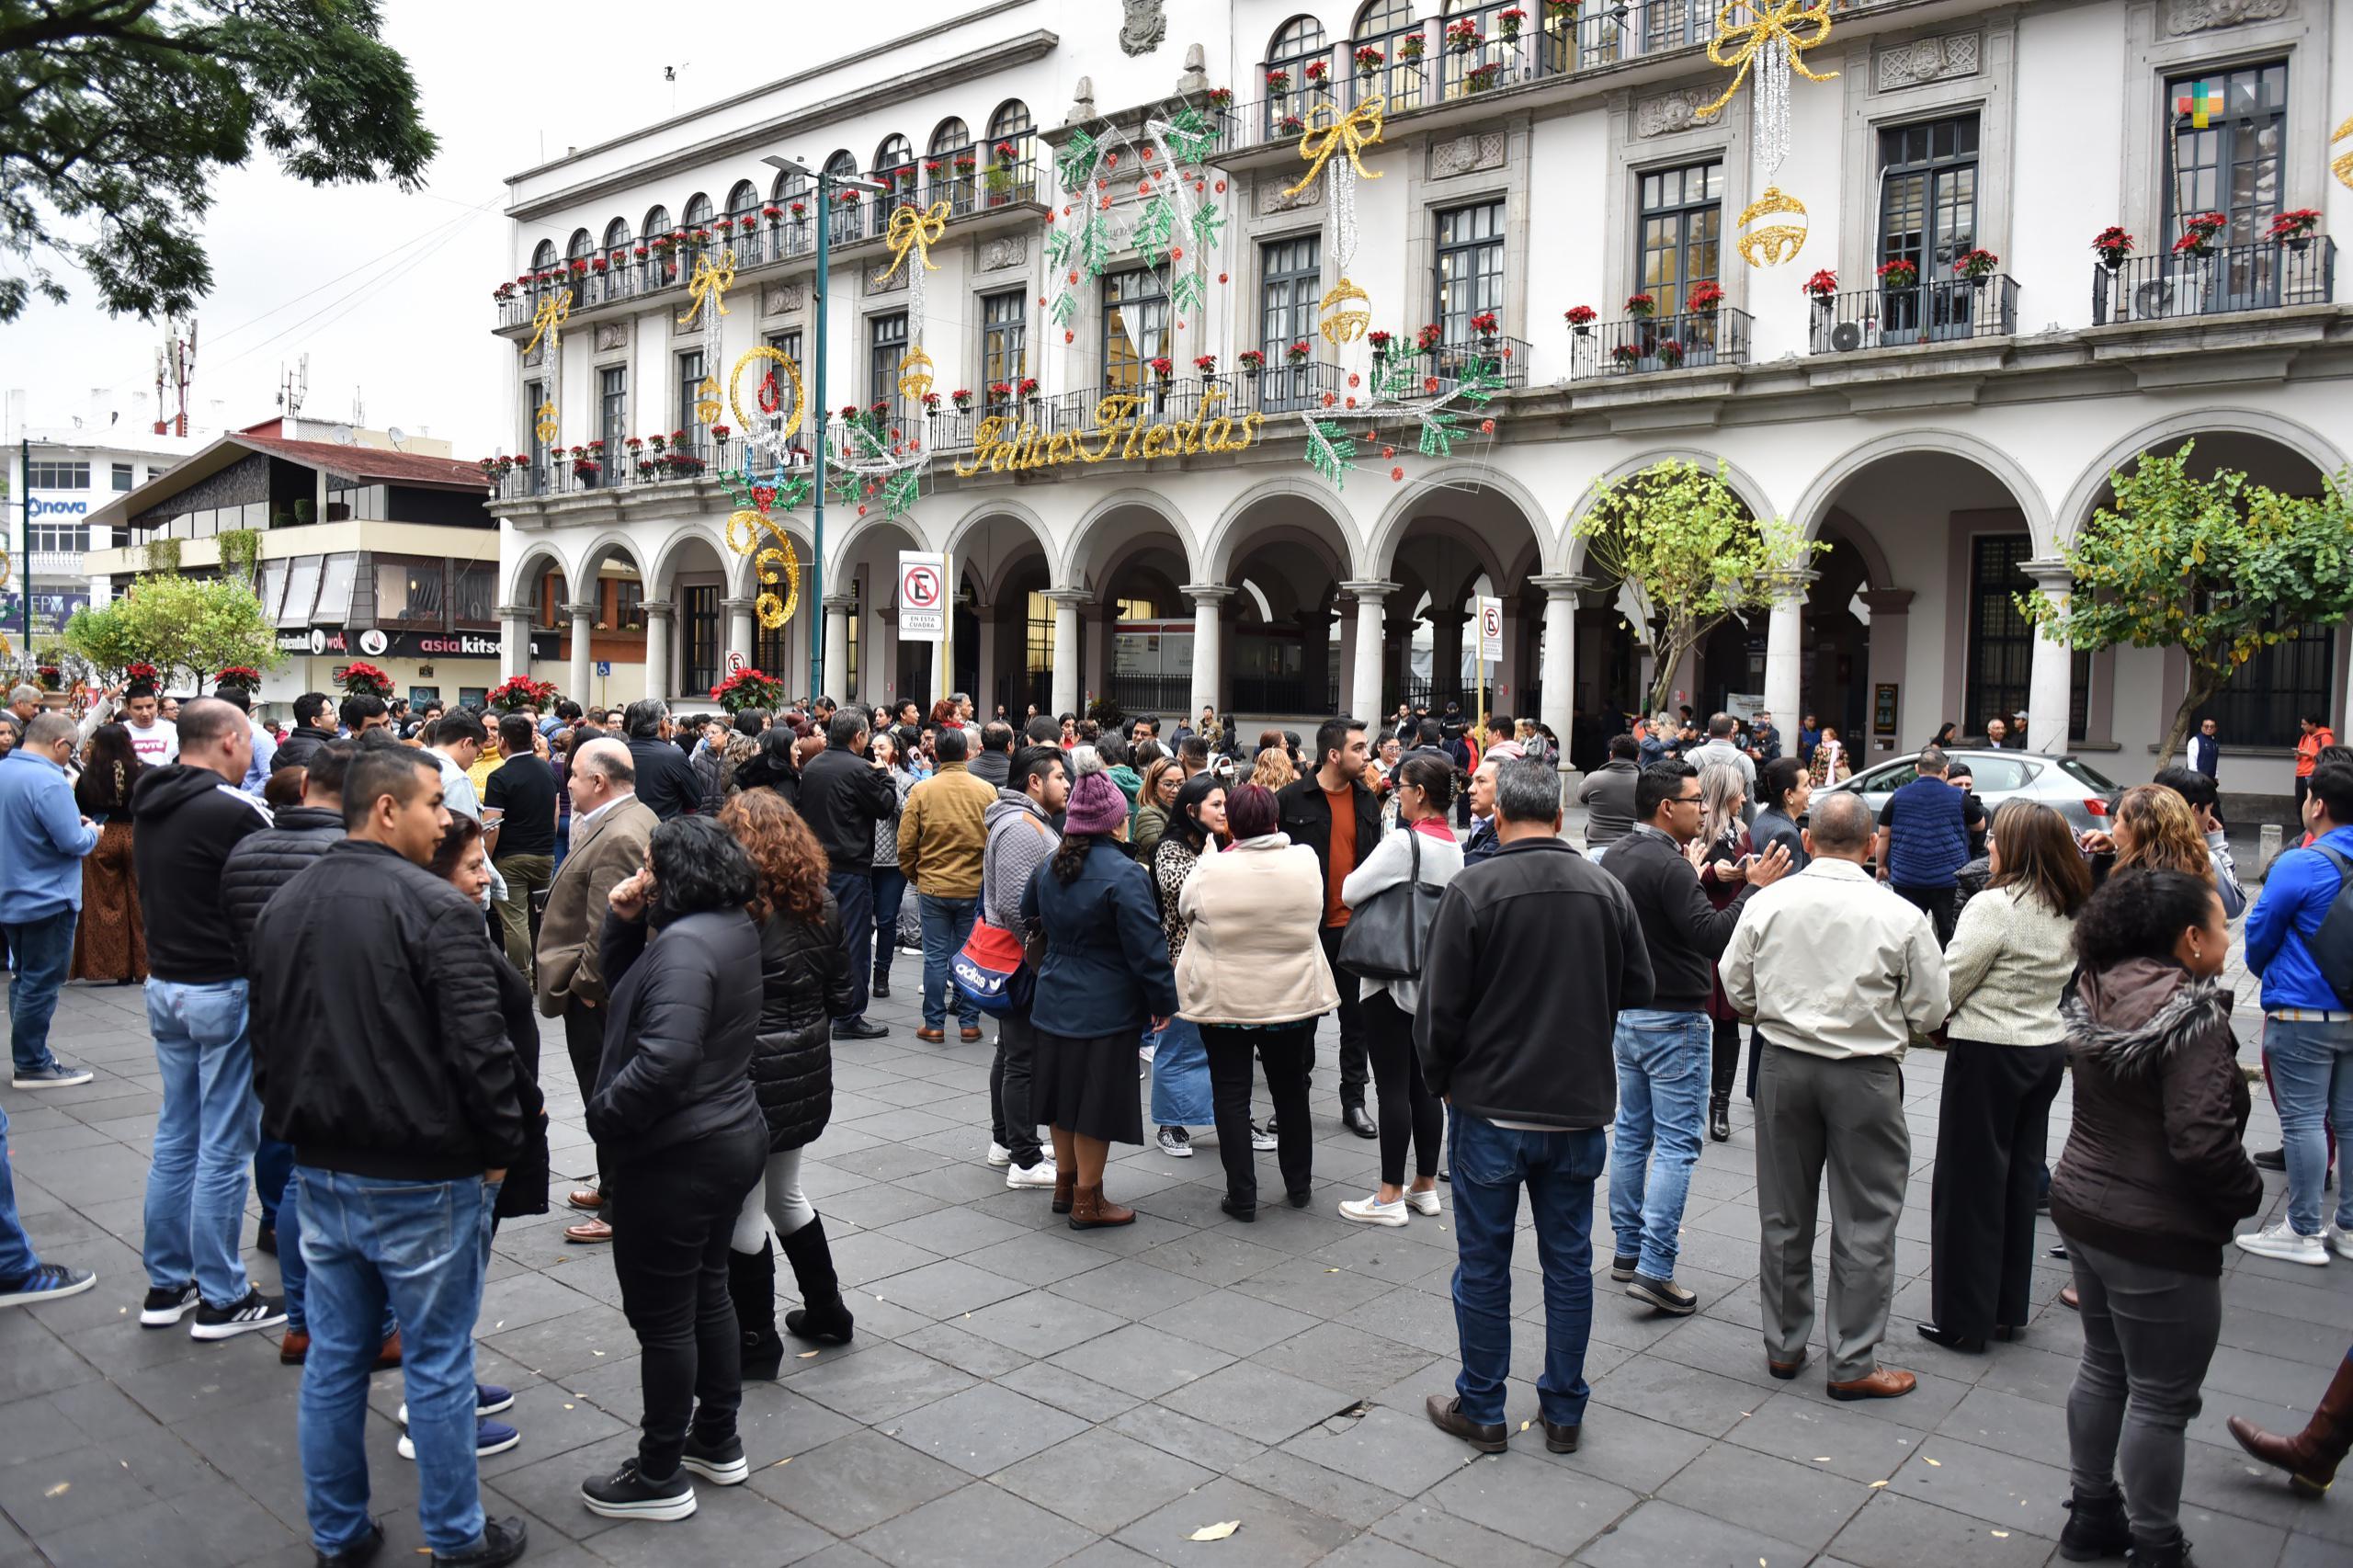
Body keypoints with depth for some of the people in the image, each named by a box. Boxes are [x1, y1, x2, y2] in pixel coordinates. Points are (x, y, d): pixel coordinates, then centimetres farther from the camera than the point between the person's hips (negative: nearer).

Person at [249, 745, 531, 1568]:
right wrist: (501, 1144, -8)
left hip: (320, 1171, 7)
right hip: (421, 1180, -7)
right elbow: (478, 1043, -21)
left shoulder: (283, 905, 8)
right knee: (436, 1366, 6)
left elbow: (268, 1032, 16)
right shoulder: (435, 907, -18)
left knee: (333, 1359, 17)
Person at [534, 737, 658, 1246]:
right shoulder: (639, 818, 9)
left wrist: (584, 985, -16)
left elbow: (608, 928, -27)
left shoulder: (617, 837, -25)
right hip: (615, 986, 11)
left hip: (599, 995, -11)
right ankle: (615, 1188, 35)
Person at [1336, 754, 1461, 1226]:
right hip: (1433, 978, 8)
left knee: (1392, 1085, -3)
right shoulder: (1454, 847, 8)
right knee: (1423, 1082, 14)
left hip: (1393, 979, -8)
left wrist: (1371, 900, 8)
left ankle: (1390, 1197, 3)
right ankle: (1425, 1185, 22)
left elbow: (1350, 891, -13)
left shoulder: (1404, 843, -17)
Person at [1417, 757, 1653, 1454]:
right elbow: (1638, 989, 7)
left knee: (1483, 1264, 10)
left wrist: (1440, 1078, 4)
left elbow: (1440, 1004, -12)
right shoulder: (1607, 888, -3)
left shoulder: (1472, 889, -15)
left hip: (1492, 1108, -3)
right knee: (1569, 1261, 15)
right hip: (1580, 1107, 4)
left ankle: (1481, 1410, 21)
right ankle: (1564, 1411, 25)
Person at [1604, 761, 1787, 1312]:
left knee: (1631, 1134, 15)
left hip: (1624, 1013, 9)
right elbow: (1712, 936, -26)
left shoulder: (1616, 858, 8)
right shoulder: (1669, 866, -21)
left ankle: (1628, 1250, 22)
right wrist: (1754, 888, -20)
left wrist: (1700, 878, 16)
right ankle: (1655, 1269, -5)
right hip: (1673, 1020, -9)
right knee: (1676, 1145, -4)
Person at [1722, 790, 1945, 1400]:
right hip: (1865, 1075, -3)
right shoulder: (1900, 916, -13)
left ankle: (1783, 1347, 26)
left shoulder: (1766, 903, -6)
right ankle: (1854, 1364, 15)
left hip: (1783, 1066, 3)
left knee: (1784, 1216, 14)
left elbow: (1736, 989, 3)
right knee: (1864, 1223, 9)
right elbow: (1929, 1010, -4)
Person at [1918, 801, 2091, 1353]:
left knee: (1970, 1184, 3)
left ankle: (1964, 1321, 10)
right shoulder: (2070, 911, 5)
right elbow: (2062, 981, 13)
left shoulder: (1994, 905, -19)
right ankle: (2009, 1310, 26)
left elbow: (1948, 984, -16)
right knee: (2021, 1179, 16)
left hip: (1989, 1054, -8)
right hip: (2048, 1048, 8)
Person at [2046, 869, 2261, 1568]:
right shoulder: (2193, 1018, -22)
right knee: (2160, 1398, 6)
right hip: (2158, 1236, -8)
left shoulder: (2098, 1000, 3)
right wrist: (2249, 1192, -8)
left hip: (2084, 1212, 8)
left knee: (2104, 1367, 20)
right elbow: (2201, 1141, -26)